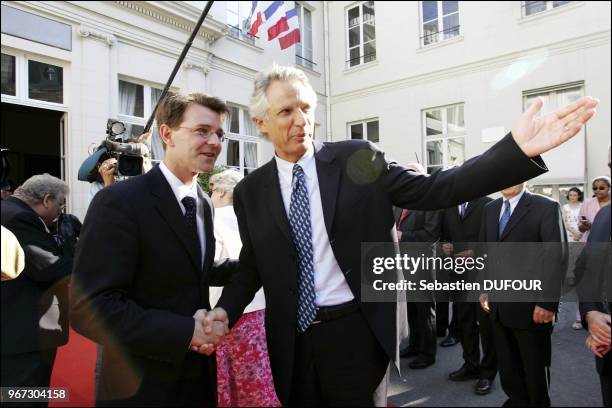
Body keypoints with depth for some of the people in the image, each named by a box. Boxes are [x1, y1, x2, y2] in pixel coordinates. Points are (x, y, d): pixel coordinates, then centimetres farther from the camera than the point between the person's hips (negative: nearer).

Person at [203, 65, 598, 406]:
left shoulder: (359, 158, -6)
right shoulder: (250, 191, 0)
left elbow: (435, 191, -11)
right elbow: (252, 265, 7)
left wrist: (519, 149, -21)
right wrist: (225, 310, -10)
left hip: (357, 331, -1)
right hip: (291, 339, 2)